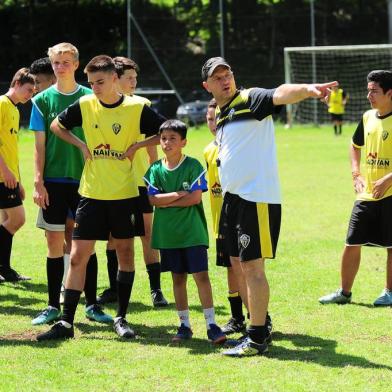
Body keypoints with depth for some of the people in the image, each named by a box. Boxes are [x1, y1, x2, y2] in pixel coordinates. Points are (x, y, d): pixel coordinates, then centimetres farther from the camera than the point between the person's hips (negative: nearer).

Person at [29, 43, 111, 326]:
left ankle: (92, 305, 10)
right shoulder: (43, 100, 3)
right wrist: (38, 182, -4)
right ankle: (53, 307, 9)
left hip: (85, 178, 0)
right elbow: (40, 145, 3)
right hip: (54, 180, 0)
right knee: (55, 243, 2)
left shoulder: (90, 98, 3)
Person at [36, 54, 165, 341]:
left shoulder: (137, 108, -6)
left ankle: (121, 318, 18)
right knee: (78, 257, -2)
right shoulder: (84, 105, 0)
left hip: (125, 194, -1)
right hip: (91, 193, 1)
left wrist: (137, 145, -8)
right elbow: (57, 125, 15)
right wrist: (80, 145, 2)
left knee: (125, 253, 7)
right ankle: (66, 322, 0)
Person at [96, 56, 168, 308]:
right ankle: (114, 288, 15)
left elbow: (152, 145, 8)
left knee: (147, 232, -4)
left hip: (139, 179, -1)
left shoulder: (142, 105, 4)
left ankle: (156, 289, -2)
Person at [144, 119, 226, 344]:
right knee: (178, 277, 10)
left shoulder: (193, 166, -5)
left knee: (201, 275, -8)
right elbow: (152, 199, -5)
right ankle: (184, 325, 17)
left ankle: (211, 324, -7)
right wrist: (177, 195, -14)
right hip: (168, 234, 3)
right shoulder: (156, 170, 4)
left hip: (193, 232, -3)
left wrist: (167, 202, -9)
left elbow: (196, 197, -12)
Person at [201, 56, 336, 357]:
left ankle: (258, 339, -5)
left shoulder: (249, 99, -10)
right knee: (239, 263, 14)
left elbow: (280, 95, -30)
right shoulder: (219, 113, 15)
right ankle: (257, 323, 27)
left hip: (257, 196, -9)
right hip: (232, 196, 9)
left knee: (252, 265, -9)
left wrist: (307, 89, -49)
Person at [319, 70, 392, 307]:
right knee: (352, 244, 7)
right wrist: (356, 173, 13)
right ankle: (344, 292, 18)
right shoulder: (368, 117, 8)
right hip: (366, 194, 6)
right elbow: (355, 145, 26)